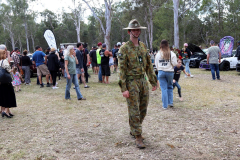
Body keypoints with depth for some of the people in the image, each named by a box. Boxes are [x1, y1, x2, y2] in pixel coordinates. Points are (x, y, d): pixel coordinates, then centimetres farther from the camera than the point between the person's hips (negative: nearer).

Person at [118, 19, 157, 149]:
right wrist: (124, 88, -17)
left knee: (143, 110, 13)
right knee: (134, 112, -2)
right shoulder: (124, 48, -8)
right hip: (131, 83, -6)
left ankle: (133, 130, 33)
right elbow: (122, 69, -11)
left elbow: (148, 65, 15)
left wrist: (153, 81, 12)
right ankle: (138, 138, 7)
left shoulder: (143, 46, 11)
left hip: (143, 81, 7)